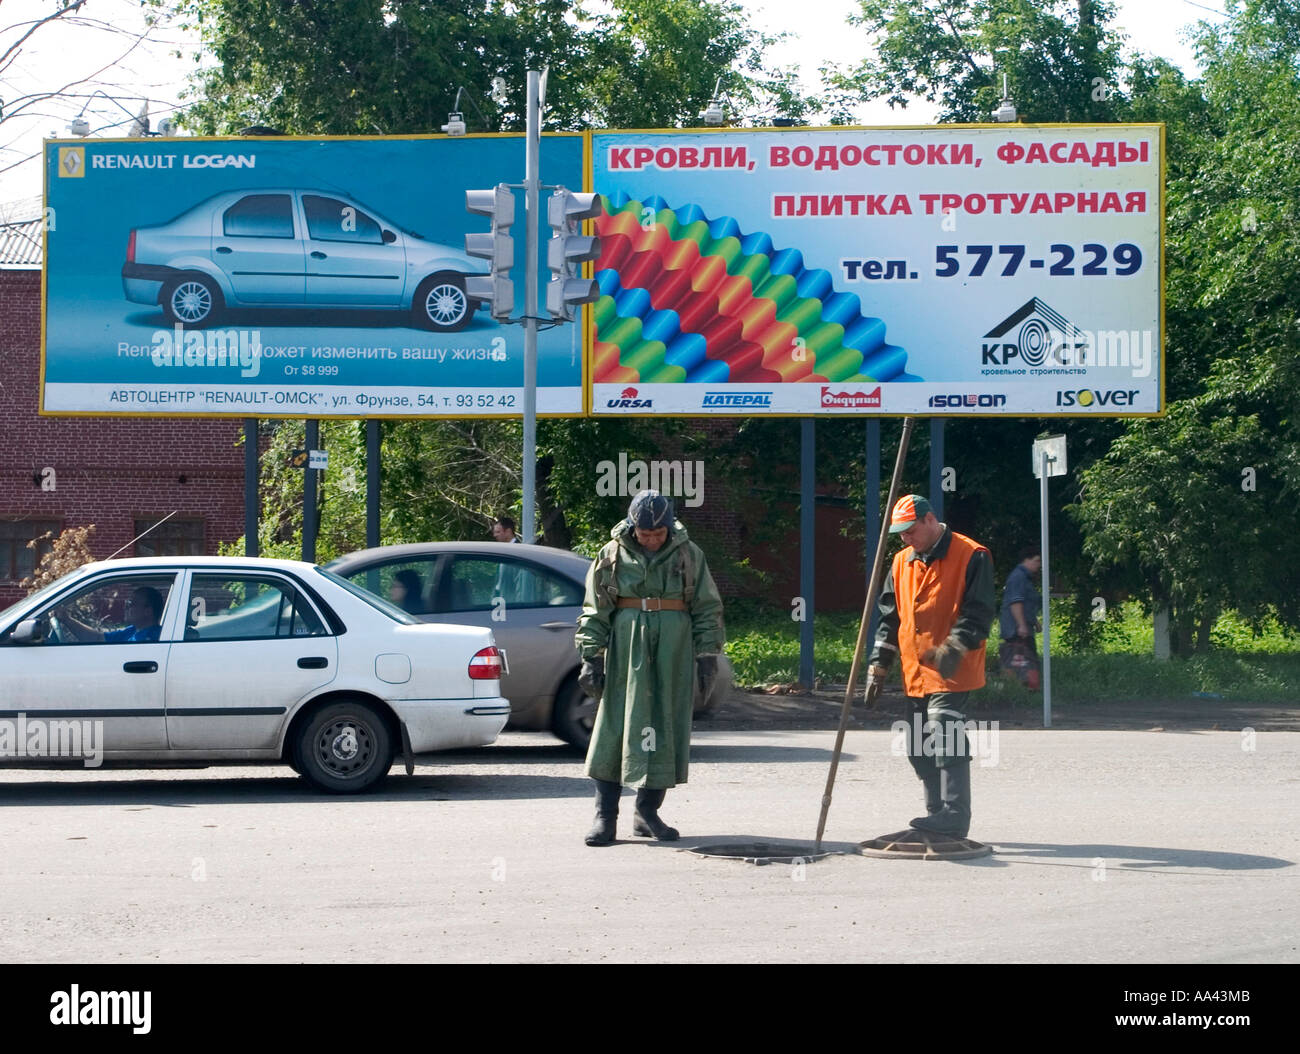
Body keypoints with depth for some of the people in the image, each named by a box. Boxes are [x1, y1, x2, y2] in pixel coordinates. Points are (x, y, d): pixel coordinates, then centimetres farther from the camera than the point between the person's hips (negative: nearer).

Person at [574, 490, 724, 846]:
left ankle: (648, 812, 11)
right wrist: (592, 657, 0)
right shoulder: (612, 556, 4)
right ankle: (605, 814, 0)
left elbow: (708, 609, 10)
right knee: (615, 727, -3)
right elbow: (594, 612, 7)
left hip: (674, 652, 1)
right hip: (626, 649, -1)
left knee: (666, 730, 2)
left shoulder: (689, 555, 6)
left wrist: (707, 656, 5)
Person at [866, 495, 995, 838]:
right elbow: (890, 616, 19)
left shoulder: (971, 556, -7)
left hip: (952, 672, -8)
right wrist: (879, 663, 12)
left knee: (944, 739, -16)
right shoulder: (902, 562, 15)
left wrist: (953, 649, -25)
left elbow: (978, 613, -12)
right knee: (919, 749, 9)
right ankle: (938, 813, 18)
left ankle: (954, 816, -13)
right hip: (915, 674, 8)